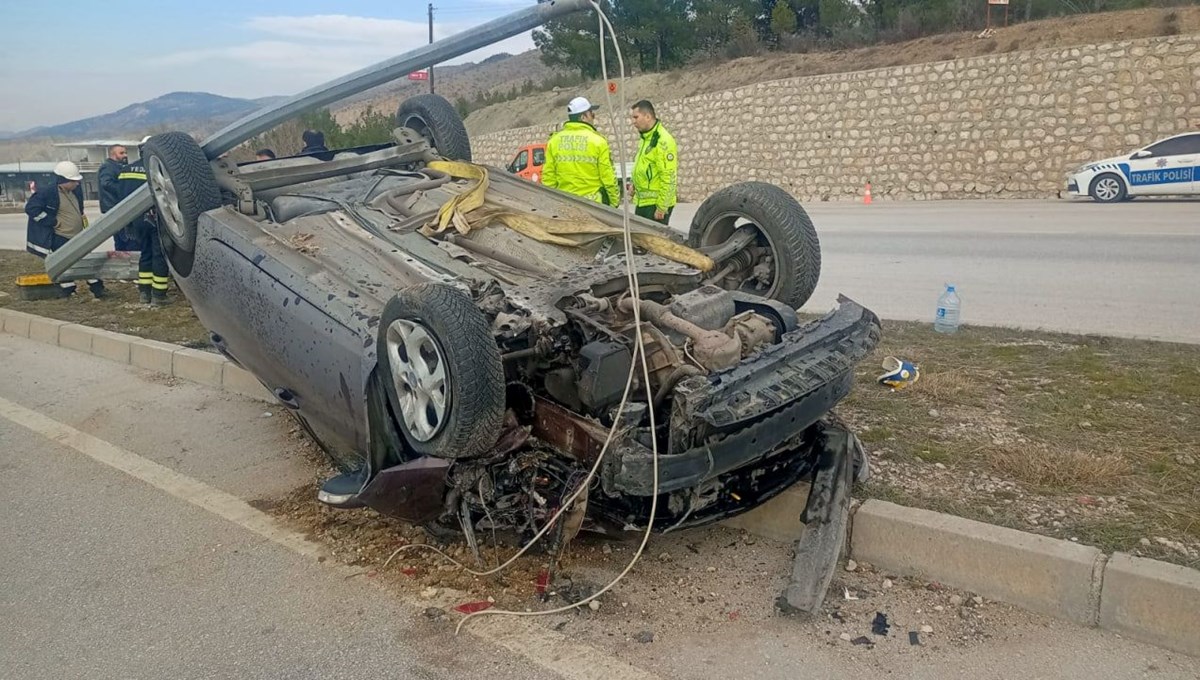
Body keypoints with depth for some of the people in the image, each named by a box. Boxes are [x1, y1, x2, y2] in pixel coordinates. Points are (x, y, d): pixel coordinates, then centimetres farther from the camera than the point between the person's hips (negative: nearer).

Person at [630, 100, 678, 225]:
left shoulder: (663, 141, -17)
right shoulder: (645, 138, 13)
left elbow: (668, 178, -21)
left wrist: (662, 208, -21)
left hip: (656, 204, -10)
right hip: (642, 202, 10)